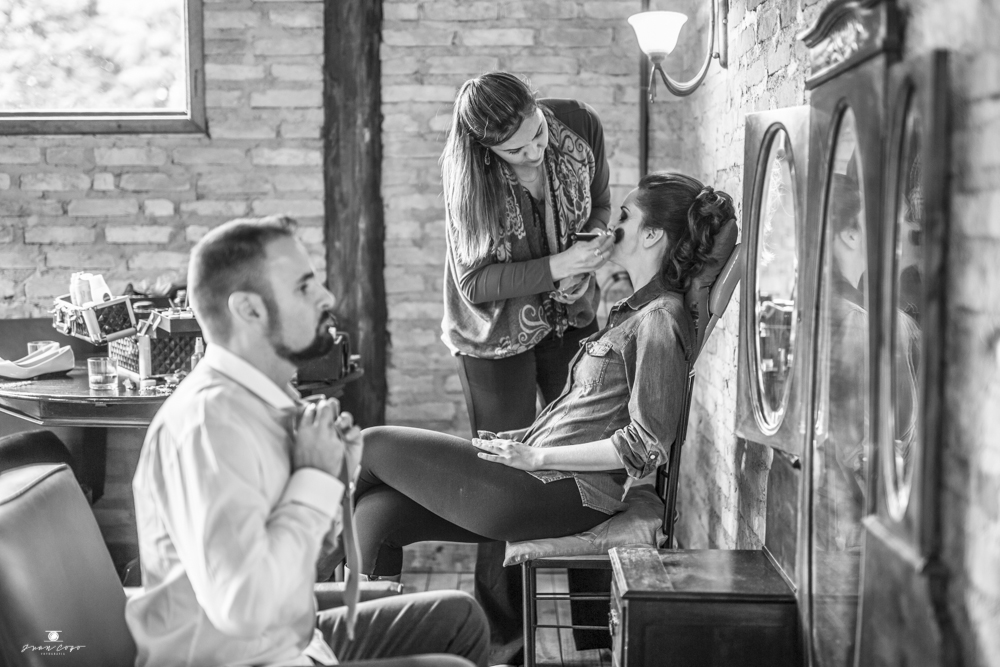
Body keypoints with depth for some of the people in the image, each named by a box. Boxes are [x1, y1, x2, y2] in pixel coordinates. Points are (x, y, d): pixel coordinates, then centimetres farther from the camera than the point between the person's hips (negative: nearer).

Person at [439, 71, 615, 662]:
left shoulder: (581, 126, -15)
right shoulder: (467, 172, -23)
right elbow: (475, 282, -21)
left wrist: (586, 262, -17)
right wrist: (557, 266, -34)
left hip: (572, 315, 3)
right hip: (500, 330, -3)